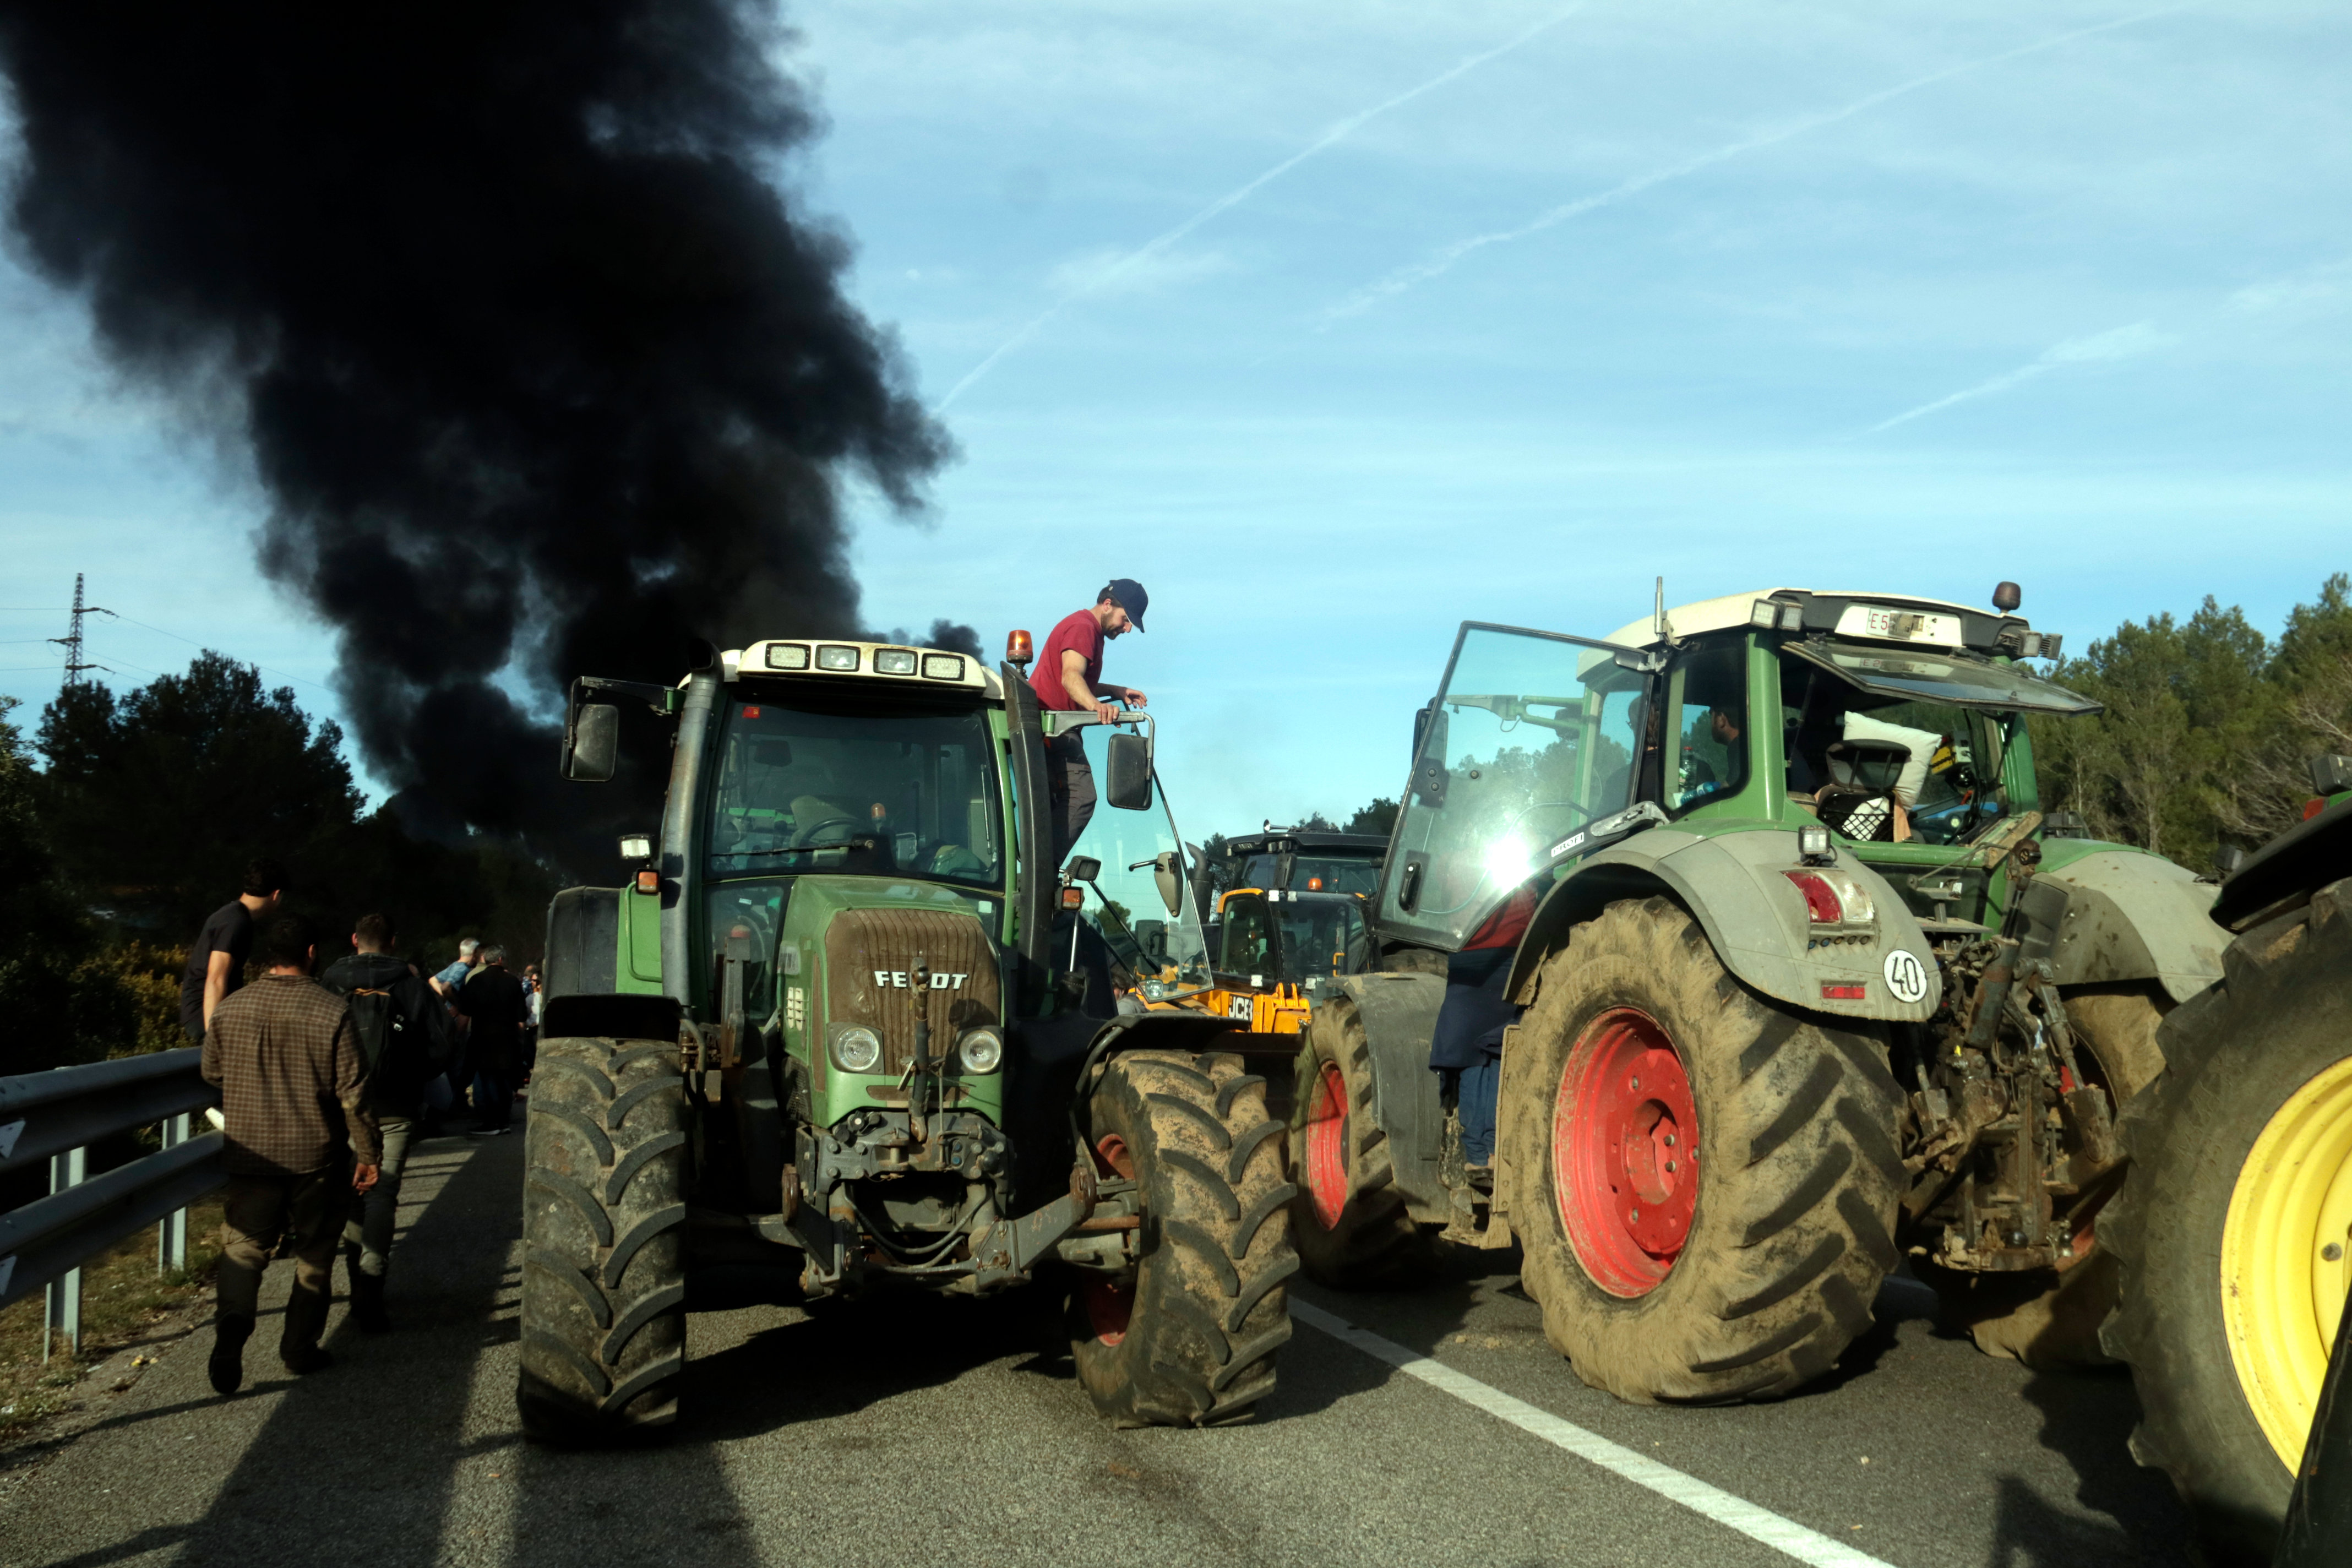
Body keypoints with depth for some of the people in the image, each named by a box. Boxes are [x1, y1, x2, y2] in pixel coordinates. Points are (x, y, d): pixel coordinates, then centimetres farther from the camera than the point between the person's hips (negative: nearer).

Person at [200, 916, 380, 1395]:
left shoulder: (230, 1010, -1)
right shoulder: (333, 1012, -11)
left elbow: (211, 1073, 15)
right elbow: (353, 1091, -10)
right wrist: (368, 1153, -2)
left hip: (250, 1154, 2)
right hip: (317, 1157, -2)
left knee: (244, 1246, 7)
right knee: (314, 1253, 13)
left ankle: (234, 1320, -20)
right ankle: (300, 1348, 17)